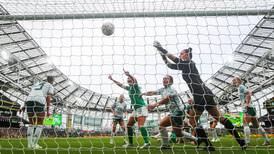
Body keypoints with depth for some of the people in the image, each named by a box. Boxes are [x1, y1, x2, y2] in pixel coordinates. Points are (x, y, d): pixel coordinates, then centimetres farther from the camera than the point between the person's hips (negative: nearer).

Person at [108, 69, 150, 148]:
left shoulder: (135, 86, -7)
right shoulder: (129, 88, 16)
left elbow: (135, 80, -30)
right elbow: (121, 85, 30)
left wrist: (129, 74, -51)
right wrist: (112, 79, 33)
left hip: (141, 108, -9)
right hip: (136, 109, 9)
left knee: (140, 126, -21)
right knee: (129, 125, 10)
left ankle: (147, 143, -20)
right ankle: (130, 143, 19)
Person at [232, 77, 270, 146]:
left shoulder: (241, 86, -4)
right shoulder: (242, 87, 23)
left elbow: (249, 93, -19)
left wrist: (247, 103, -21)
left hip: (248, 108, -10)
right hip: (251, 108, 10)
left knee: (245, 124, -12)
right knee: (257, 125, 13)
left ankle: (247, 142, -17)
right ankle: (267, 140, 16)